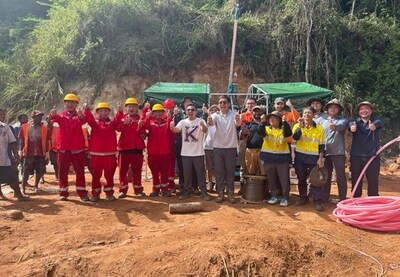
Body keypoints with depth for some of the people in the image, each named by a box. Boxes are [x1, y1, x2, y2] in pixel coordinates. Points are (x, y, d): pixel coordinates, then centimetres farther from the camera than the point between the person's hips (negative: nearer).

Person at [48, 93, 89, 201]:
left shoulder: (79, 115, 1)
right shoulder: (61, 115, 6)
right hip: (63, 148, 2)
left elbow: (83, 121, -24)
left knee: (80, 171, 3)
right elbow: (55, 119, -19)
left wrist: (81, 116, -48)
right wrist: (52, 116, -44)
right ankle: (63, 193, 18)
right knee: (62, 172, 7)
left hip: (77, 149, -1)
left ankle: (82, 193, 10)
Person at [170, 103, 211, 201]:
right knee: (187, 173, 11)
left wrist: (203, 126, -48)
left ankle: (203, 192, 14)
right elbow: (176, 130, -13)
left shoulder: (201, 121, -5)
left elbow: (205, 130, -24)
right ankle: (187, 191, 22)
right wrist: (172, 127, -37)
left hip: (198, 152, -2)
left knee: (201, 173, 5)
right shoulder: (183, 122, 3)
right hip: (185, 153, 2)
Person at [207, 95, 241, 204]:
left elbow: (238, 124, -24)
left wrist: (238, 120, -50)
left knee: (230, 172, 7)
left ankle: (230, 193, 19)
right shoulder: (216, 115, 0)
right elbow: (211, 122, -21)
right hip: (218, 148, 1)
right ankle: (220, 193, 19)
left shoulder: (234, 114, -4)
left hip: (231, 148, -1)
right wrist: (209, 121, -47)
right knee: (219, 171, 8)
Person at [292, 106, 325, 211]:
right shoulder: (297, 126, 3)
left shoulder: (319, 128, 1)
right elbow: (295, 138, -16)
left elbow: (321, 145, 1)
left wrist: (320, 159, -5)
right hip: (300, 157, 2)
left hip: (313, 157, -2)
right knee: (301, 178, 10)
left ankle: (318, 201, 4)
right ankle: (303, 198, 24)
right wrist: (300, 125, -20)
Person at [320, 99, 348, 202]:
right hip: (325, 153, 4)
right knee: (326, 177, 11)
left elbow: (341, 125, -23)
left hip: (338, 153, -4)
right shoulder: (322, 121, 14)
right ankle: (324, 198, 21)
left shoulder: (343, 120, 1)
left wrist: (335, 126, -47)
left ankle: (342, 199, 11)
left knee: (341, 177, 1)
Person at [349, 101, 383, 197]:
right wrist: (352, 126, -46)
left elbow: (379, 122, -22)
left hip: (372, 156, -1)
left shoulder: (375, 120, 3)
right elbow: (351, 123, -20)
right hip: (356, 156, 1)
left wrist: (374, 125, -47)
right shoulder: (356, 121, 5)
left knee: (373, 182, 2)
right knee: (356, 181, 9)